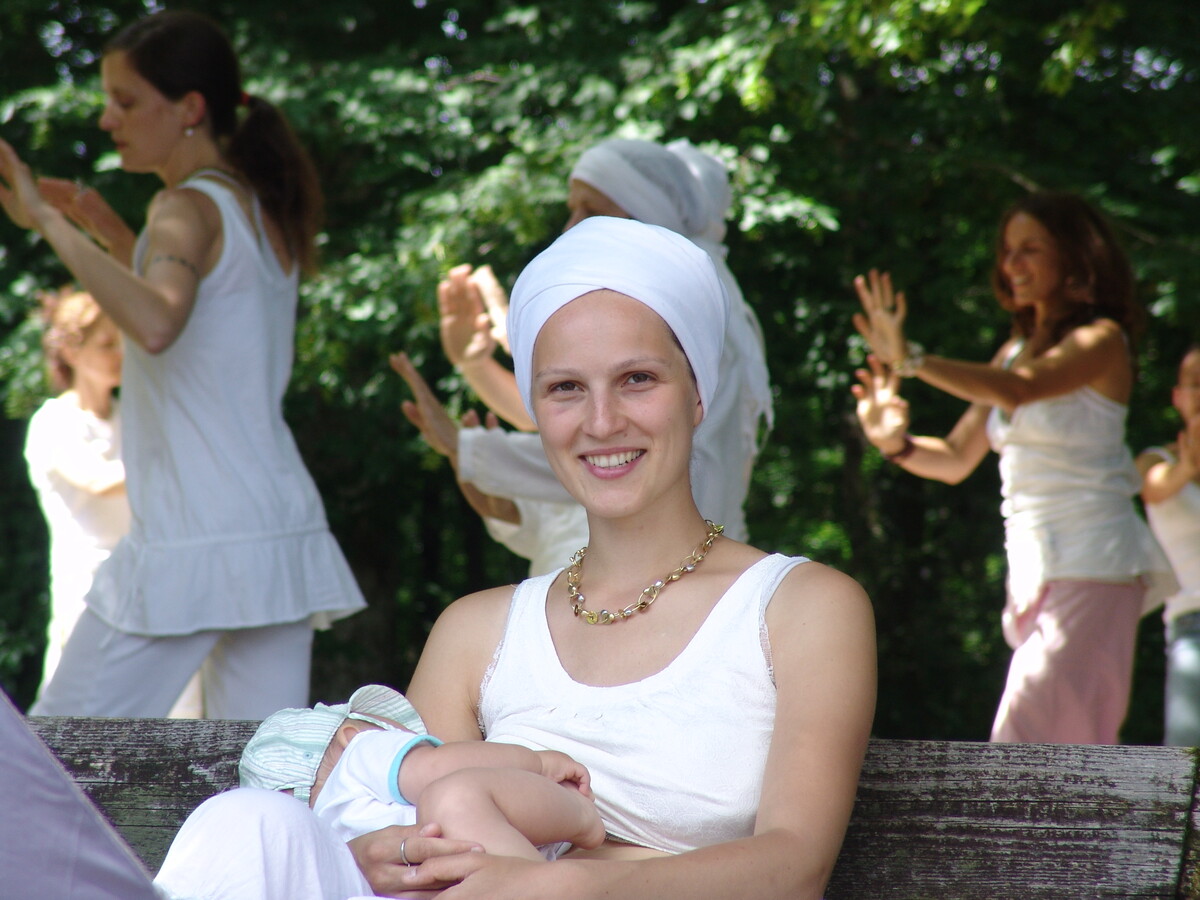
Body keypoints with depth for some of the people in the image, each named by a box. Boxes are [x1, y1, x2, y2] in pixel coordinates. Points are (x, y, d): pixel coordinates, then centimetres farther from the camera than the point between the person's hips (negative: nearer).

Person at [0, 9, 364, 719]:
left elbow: (156, 325, -32)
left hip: (195, 547, -8)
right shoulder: (263, 209, 14)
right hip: (285, 531, 9)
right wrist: (111, 233, 22)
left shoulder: (192, 208, -11)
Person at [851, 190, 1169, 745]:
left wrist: (910, 359, -32)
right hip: (1033, 569, 8)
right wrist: (896, 442, -7)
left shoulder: (1101, 340, -6)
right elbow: (956, 459, 14)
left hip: (1091, 568, -8)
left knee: (1029, 745, -15)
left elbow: (1017, 390, -26)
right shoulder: (1017, 349, 16)